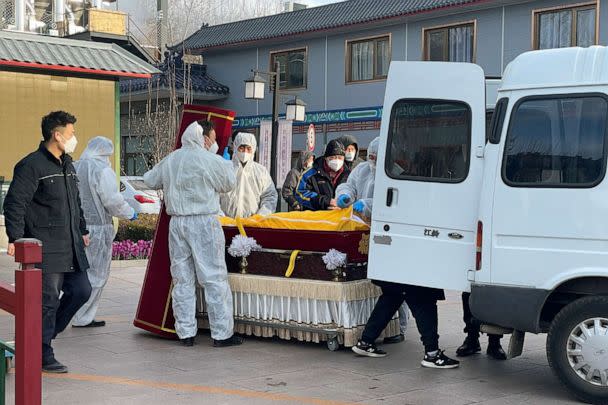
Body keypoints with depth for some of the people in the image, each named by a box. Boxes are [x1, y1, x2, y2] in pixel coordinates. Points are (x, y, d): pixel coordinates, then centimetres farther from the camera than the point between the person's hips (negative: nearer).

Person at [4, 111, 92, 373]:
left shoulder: (67, 165, 18)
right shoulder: (32, 165, -9)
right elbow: (15, 203, -13)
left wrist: (83, 230, 28)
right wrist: (15, 238, -20)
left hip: (71, 246, 8)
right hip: (46, 248, -8)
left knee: (81, 290, 7)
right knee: (48, 299, -5)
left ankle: (44, 332, 25)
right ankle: (43, 356, 7)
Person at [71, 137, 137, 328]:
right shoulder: (102, 170, -10)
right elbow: (113, 200, -13)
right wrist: (130, 213, 2)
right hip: (97, 228, -7)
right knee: (95, 275, 4)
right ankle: (82, 318, 7)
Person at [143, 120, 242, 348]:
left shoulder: (169, 160, 9)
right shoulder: (210, 160, -9)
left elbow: (150, 180, 22)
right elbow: (229, 184, 3)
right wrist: (226, 163, 18)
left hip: (177, 223, 6)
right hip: (203, 222, -6)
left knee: (182, 279, 10)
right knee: (214, 279, -1)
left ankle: (185, 333, 13)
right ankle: (222, 333, 1)